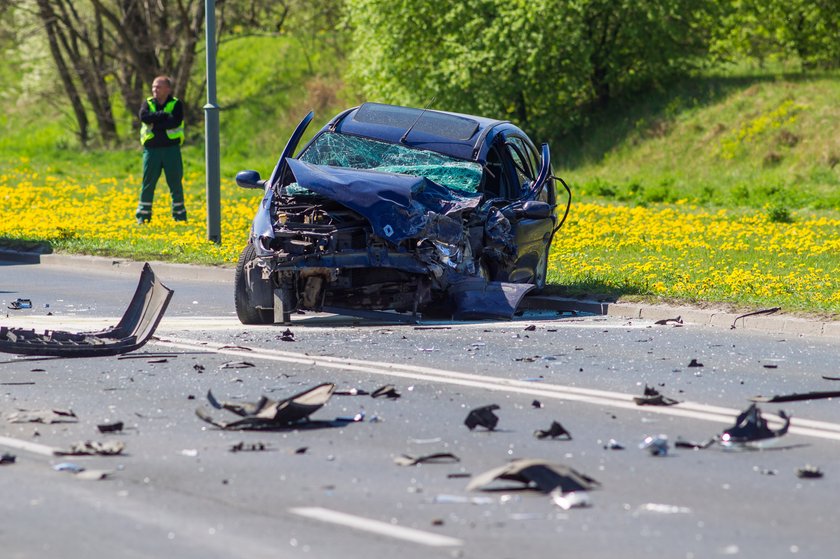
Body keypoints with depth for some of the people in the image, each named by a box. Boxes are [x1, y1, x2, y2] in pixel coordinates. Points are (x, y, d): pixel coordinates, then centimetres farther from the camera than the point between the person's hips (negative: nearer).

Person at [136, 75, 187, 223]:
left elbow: (176, 121, -15)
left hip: (171, 149, -1)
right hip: (151, 149, 1)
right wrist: (164, 115, -15)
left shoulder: (176, 104, 3)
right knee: (148, 182, 0)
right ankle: (143, 215, 7)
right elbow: (144, 116, -12)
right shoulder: (148, 103, 10)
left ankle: (180, 215, 11)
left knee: (175, 183, 2)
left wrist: (155, 123, -12)